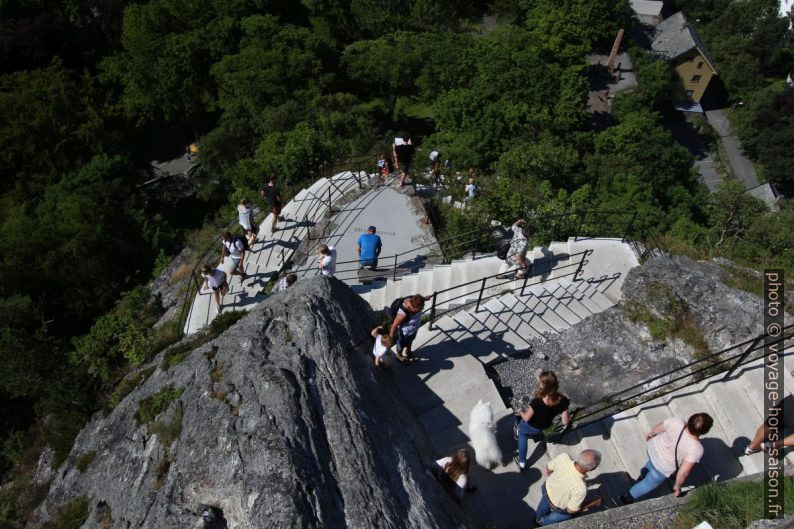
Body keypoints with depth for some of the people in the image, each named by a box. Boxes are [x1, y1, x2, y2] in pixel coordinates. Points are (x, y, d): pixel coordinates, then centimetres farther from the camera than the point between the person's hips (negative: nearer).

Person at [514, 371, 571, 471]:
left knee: (522, 433, 33)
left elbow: (526, 418, -24)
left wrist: (521, 412, -1)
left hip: (531, 427, -3)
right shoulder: (563, 400, -30)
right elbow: (565, 422, -18)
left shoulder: (537, 402, -41)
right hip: (545, 426, 3)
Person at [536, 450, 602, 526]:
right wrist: (593, 504, -11)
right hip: (559, 507, -5)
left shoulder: (563, 457, -33)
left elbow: (548, 469, -10)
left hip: (547, 488, 5)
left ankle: (538, 518, 66)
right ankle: (544, 521, 51)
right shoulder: (580, 489, -43)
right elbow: (571, 510, -24)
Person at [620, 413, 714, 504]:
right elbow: (683, 473, -30)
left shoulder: (676, 421, -28)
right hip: (663, 468, -3)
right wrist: (677, 486, -10)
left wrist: (650, 434, 14)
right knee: (650, 483, 26)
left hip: (654, 448, 3)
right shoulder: (696, 449, -36)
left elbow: (658, 428, -9)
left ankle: (643, 475, 65)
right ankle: (628, 498, 46)